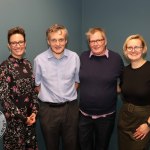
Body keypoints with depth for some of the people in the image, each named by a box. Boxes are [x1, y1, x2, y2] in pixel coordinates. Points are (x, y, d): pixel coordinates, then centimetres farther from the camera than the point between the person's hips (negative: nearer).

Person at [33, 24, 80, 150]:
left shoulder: (74, 57, -3)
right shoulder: (39, 60, -8)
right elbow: (37, 84, 5)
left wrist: (68, 96, 4)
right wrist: (48, 97, 3)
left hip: (70, 108, 1)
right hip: (48, 109, -1)